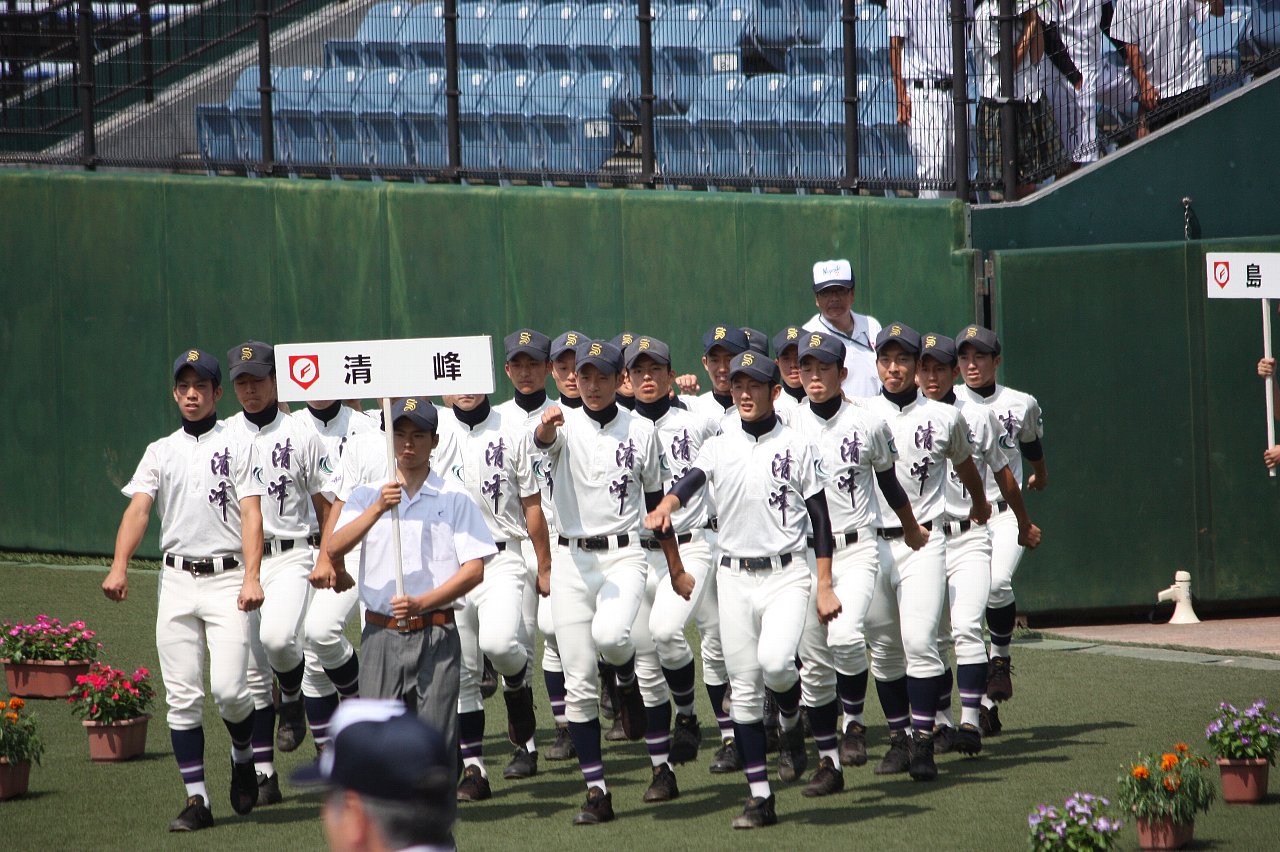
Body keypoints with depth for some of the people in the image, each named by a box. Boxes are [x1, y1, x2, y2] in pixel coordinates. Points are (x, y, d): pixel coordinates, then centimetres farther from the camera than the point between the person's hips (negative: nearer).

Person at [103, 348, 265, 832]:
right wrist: (119, 568, -15)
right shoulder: (160, 452, 14)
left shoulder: (238, 447, 6)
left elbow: (251, 514, -3)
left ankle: (242, 756, 17)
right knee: (182, 696, 0)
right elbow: (138, 508, 2)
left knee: (227, 687, -14)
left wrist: (252, 576, -18)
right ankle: (196, 800, 4)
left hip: (226, 578, -3)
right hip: (176, 579, 3)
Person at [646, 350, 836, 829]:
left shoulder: (796, 448, 2)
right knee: (744, 690, 2)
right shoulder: (718, 447, 7)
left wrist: (825, 587, -3)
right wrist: (665, 506, -36)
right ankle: (760, 798, 7)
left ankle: (792, 726, 7)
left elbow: (820, 518, 3)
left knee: (774, 662, -26)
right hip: (734, 577, 3)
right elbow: (690, 482, -12)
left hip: (786, 574, -3)